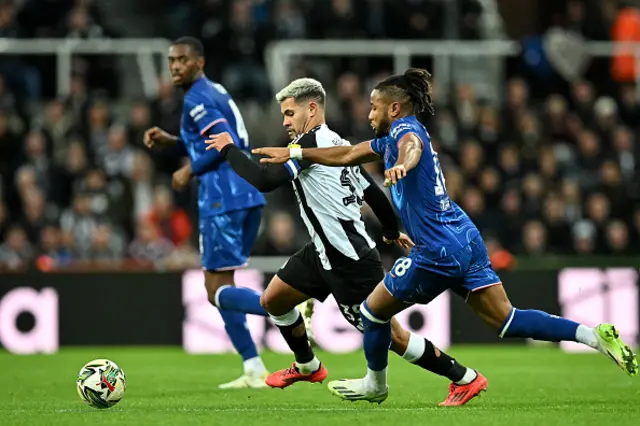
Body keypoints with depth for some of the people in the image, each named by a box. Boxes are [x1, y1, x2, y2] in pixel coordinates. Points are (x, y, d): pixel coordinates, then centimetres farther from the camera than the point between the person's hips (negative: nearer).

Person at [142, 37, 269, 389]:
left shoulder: (197, 98, -8)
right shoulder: (216, 92, 21)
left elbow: (226, 142, -20)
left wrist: (190, 171, -10)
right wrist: (171, 141, 21)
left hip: (223, 199, -9)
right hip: (249, 196, 9)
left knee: (218, 291, -7)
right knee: (219, 285, 15)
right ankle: (253, 371, 9)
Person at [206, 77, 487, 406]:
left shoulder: (311, 142, -16)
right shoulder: (337, 144, 11)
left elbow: (264, 181, -22)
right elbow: (373, 192, 19)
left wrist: (228, 149, -8)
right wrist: (393, 232, 33)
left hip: (351, 261, -10)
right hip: (325, 252, 10)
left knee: (389, 335, -5)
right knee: (272, 301, 16)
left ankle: (467, 378, 3)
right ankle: (307, 367, 36)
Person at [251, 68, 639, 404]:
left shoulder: (405, 129, -8)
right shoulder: (396, 137, 21)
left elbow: (411, 146, -34)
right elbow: (346, 155, 29)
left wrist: (401, 165, -57)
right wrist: (293, 153, 28)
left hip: (439, 252, -9)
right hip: (466, 240, 9)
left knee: (373, 310, 10)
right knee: (506, 320, 3)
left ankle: (375, 383, 29)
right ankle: (594, 335, -10)